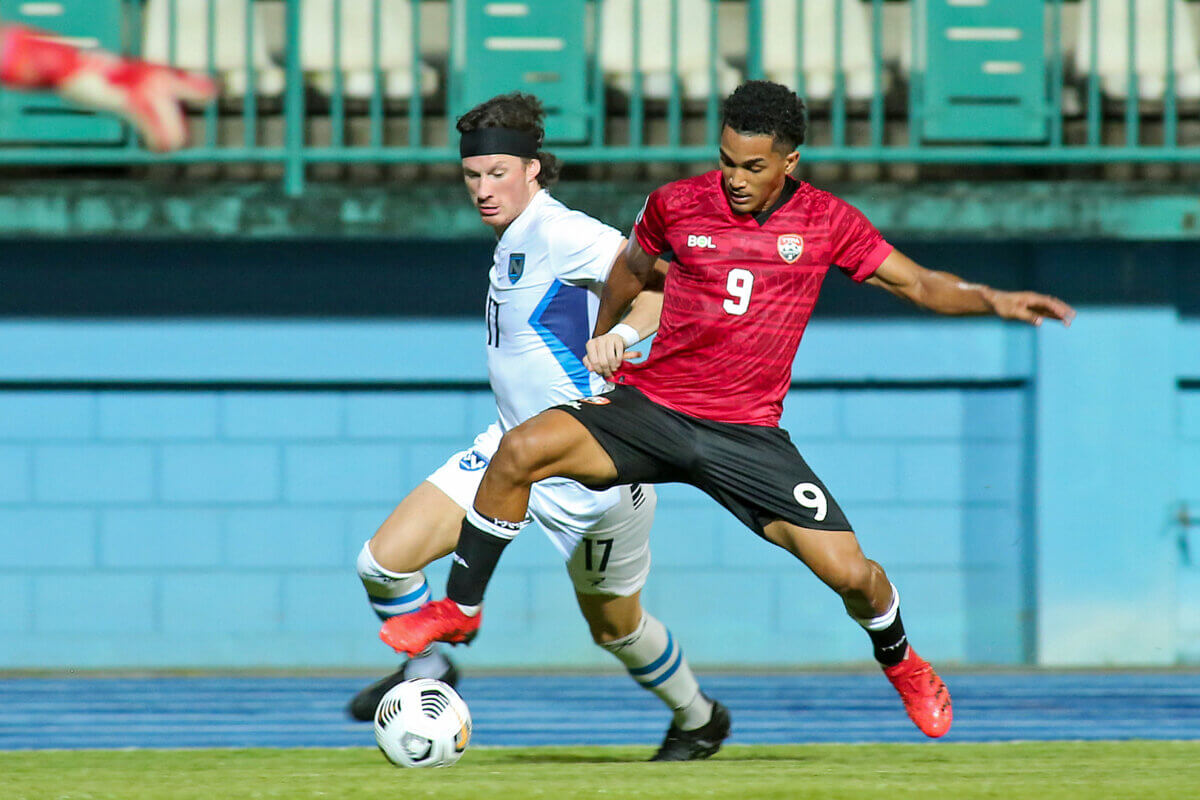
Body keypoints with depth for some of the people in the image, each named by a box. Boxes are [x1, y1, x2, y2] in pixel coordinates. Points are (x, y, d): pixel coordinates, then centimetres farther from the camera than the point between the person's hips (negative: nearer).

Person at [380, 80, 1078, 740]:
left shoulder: (828, 223, -1)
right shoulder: (677, 204, 0)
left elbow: (919, 284, 4)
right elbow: (633, 268, 21)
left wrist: (992, 300, -11)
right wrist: (602, 340, 29)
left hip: (747, 434, 0)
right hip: (648, 404, 0)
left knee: (847, 570, -9)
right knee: (521, 452, -25)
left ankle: (902, 663, 27)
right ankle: (462, 609, -6)